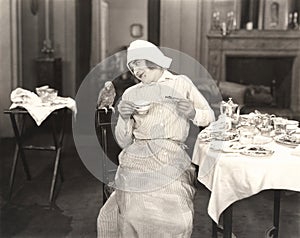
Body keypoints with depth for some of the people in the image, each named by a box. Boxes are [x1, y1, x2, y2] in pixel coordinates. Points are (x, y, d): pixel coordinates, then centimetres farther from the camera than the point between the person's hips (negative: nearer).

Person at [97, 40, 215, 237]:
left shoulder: (181, 83, 12)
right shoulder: (131, 94, 17)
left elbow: (210, 117, 14)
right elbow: (124, 142, 15)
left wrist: (193, 113, -6)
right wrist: (124, 118, -2)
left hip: (170, 160, -2)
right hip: (135, 160, 2)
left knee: (174, 221, -18)